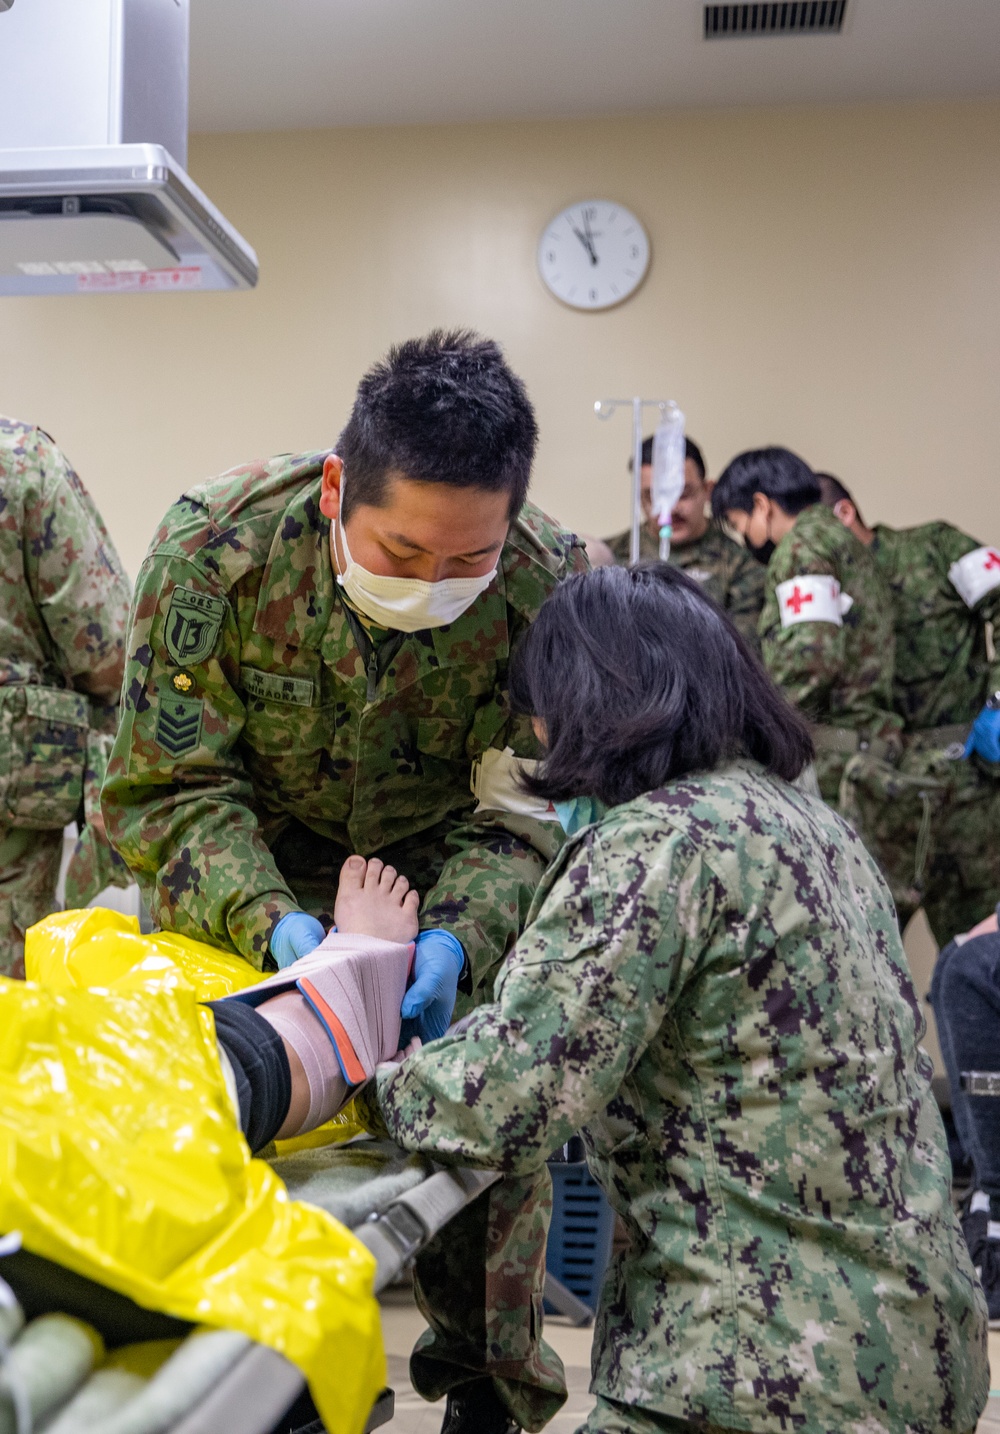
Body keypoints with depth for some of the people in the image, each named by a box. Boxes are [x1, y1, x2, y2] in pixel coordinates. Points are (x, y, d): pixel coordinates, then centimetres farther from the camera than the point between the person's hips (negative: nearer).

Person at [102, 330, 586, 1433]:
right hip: (240, 875, 0)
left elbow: (518, 814, -17)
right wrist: (271, 920, -37)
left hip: (438, 867, 1)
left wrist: (458, 937, -35)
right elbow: (168, 791, -22)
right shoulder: (213, 545, -28)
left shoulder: (547, 585, -25)